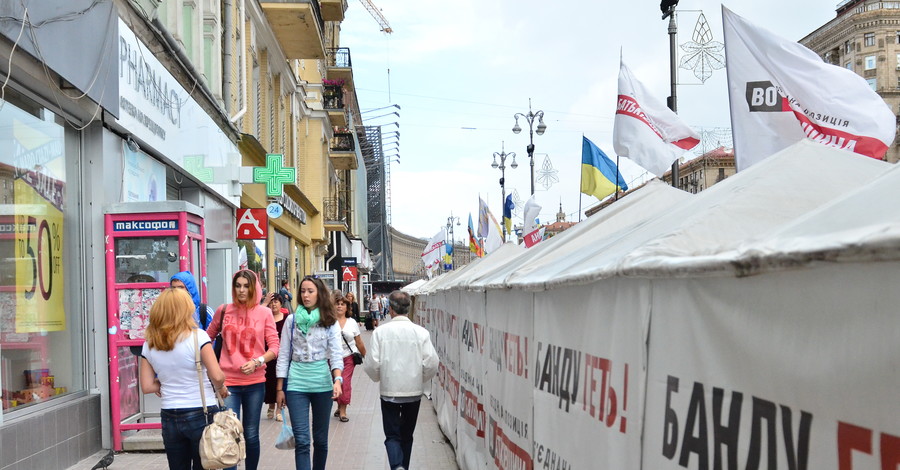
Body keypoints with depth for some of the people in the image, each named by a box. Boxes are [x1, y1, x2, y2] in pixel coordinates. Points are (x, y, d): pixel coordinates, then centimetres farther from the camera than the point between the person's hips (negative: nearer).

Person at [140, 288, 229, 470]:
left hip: (170, 418, 4)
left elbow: (147, 386, 1)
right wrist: (220, 389, 6)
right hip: (201, 414, -4)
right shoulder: (197, 336, -12)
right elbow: (217, 376, -14)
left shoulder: (149, 344, 1)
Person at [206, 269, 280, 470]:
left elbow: (275, 347, -2)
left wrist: (257, 362, -17)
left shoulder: (264, 312, -1)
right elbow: (208, 337, 15)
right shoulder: (223, 310, 2)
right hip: (228, 382, 0)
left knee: (251, 435, 10)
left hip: (255, 382, 0)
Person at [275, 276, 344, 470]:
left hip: (322, 383, 0)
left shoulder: (330, 322, 3)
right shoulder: (292, 320, 5)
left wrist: (337, 380, -21)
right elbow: (283, 355, 6)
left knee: (320, 438, 11)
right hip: (296, 383, 0)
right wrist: (280, 388, 3)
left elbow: (336, 354, -4)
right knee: (302, 441, -6)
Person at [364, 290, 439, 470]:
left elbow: (372, 364, -10)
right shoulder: (421, 332, -8)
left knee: (392, 435, 4)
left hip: (389, 391, -2)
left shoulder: (380, 331, -10)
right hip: (414, 391, 2)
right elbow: (432, 364, -9)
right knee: (407, 435, 18)